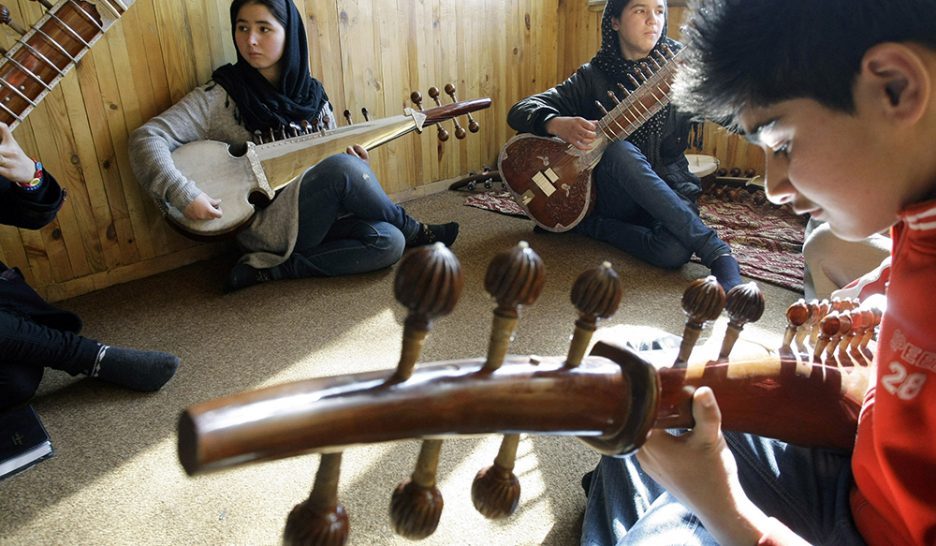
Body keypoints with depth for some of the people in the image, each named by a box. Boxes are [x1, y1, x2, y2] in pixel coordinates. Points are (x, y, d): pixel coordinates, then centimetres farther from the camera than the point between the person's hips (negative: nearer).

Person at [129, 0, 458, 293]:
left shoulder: (311, 94, 6)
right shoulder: (219, 97, -8)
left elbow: (330, 155, 16)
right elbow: (146, 138, -12)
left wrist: (355, 161, -7)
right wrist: (184, 195, -26)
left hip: (315, 217, 6)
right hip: (265, 229, -5)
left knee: (388, 242, -20)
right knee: (343, 168, -30)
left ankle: (269, 268, -10)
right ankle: (415, 233, -4)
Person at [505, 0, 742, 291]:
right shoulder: (593, 77, -2)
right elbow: (520, 111, -8)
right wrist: (557, 124, -30)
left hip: (669, 191, -1)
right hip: (613, 192, 1)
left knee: (675, 252, -36)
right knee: (619, 150, -36)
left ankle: (598, 226, -10)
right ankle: (715, 251, -32)